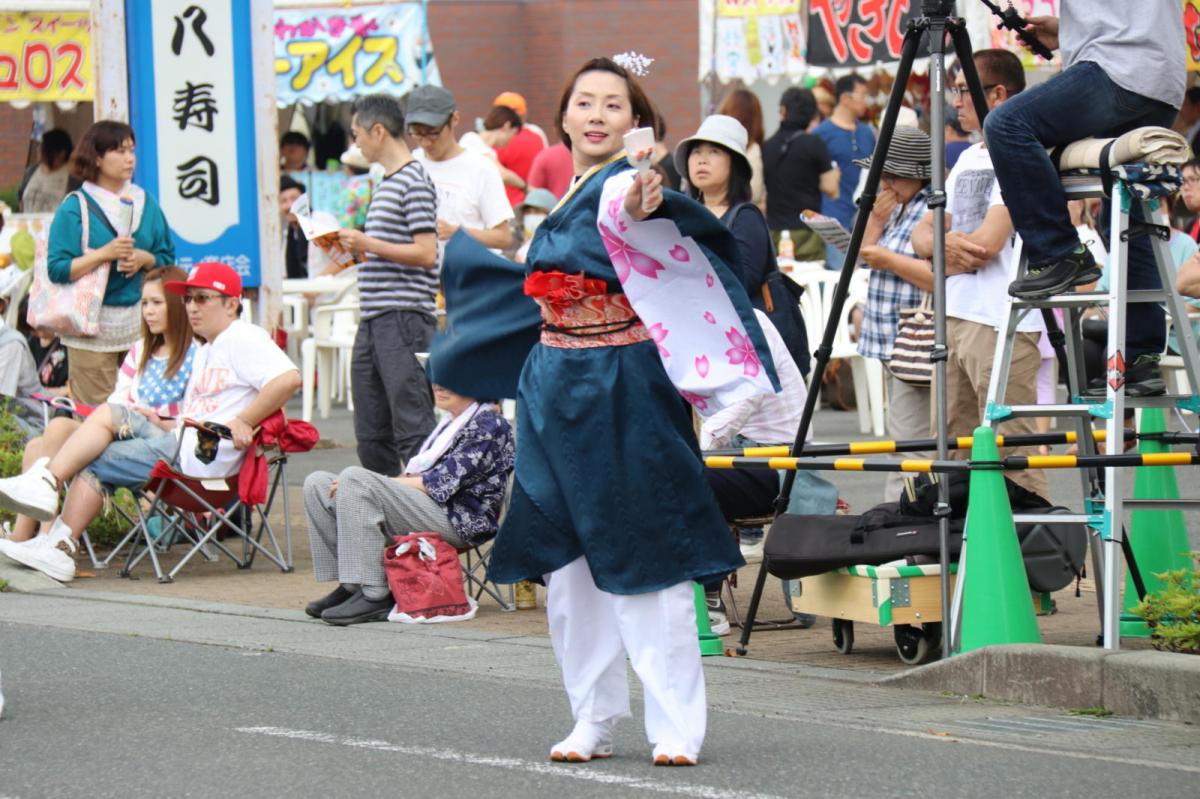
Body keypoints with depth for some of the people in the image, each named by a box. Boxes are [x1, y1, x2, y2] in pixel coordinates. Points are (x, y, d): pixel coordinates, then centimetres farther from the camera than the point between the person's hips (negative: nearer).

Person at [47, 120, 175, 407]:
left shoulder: (145, 203, 12)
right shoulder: (75, 208, -2)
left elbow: (167, 259, 15)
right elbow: (58, 269, -8)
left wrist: (144, 259, -6)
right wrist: (104, 254, -16)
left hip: (140, 325, 4)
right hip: (93, 327, -4)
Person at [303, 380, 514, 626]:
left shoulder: (489, 425, -5)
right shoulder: (450, 423, 25)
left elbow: (440, 485, -14)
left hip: (457, 521, -10)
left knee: (354, 479, -29)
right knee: (317, 483, 1)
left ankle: (373, 596, -31)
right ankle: (348, 584, -5)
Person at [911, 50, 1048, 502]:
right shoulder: (969, 158, 19)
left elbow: (986, 243, -17)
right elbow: (923, 232, 16)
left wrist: (939, 251, 1)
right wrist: (944, 242, -8)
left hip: (1002, 325, -10)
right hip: (953, 319, 10)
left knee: (1011, 456, -11)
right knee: (951, 451, 12)